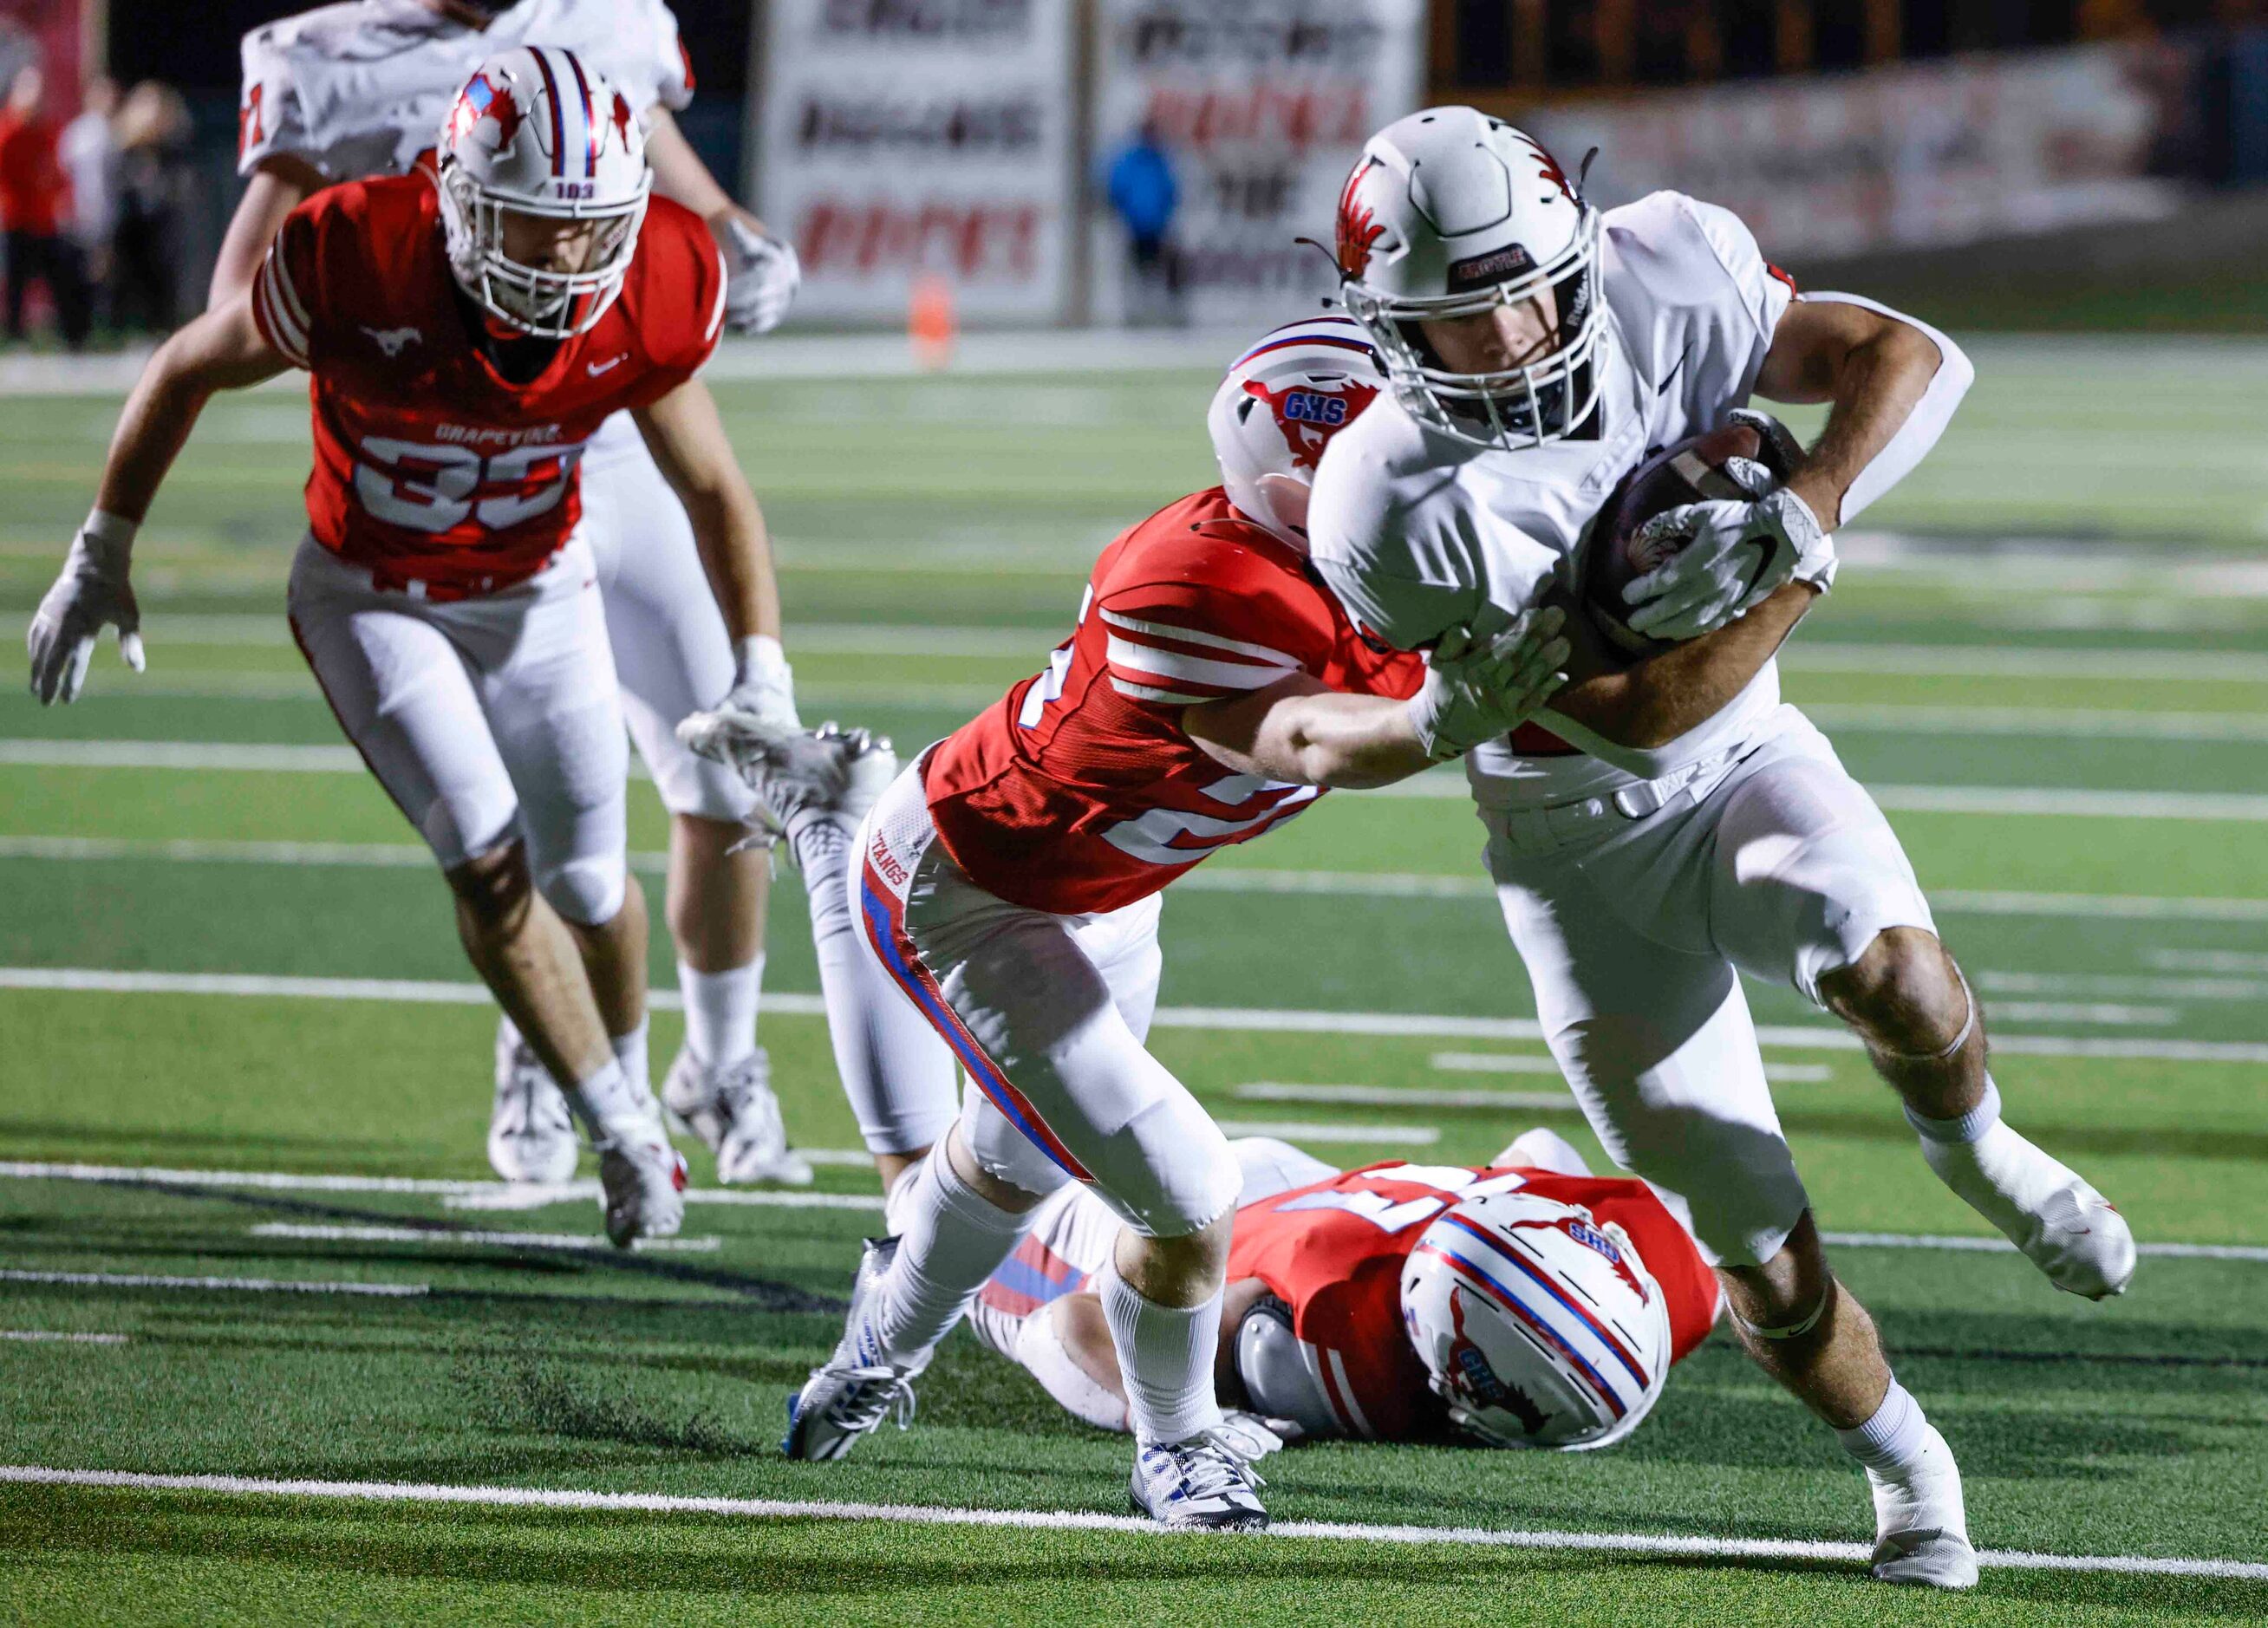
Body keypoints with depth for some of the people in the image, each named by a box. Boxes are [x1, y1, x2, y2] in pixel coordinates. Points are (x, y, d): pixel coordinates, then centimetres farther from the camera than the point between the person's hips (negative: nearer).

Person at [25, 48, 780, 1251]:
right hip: (372, 598, -2)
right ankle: (623, 1133, 1)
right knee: (489, 864, -17)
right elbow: (190, 370, -13)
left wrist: (763, 685, -14)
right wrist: (103, 555, -4)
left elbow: (711, 490, -8)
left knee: (587, 884, 8)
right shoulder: (356, 264, -33)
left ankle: (629, 1088, 40)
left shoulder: (647, 302, -25)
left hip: (537, 590, 2)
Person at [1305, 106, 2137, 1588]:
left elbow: (1913, 359, -13)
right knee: (1757, 1249, -2)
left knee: (1887, 967, -34)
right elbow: (1633, 714, -23)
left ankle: (1976, 1149, -1)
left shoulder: (1657, 289, -17)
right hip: (1583, 844, -1)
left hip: (1744, 759, 1)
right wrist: (1799, 578, -24)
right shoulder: (1397, 519, -26)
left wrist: (1801, 514, -27)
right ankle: (1908, 1470, 26)